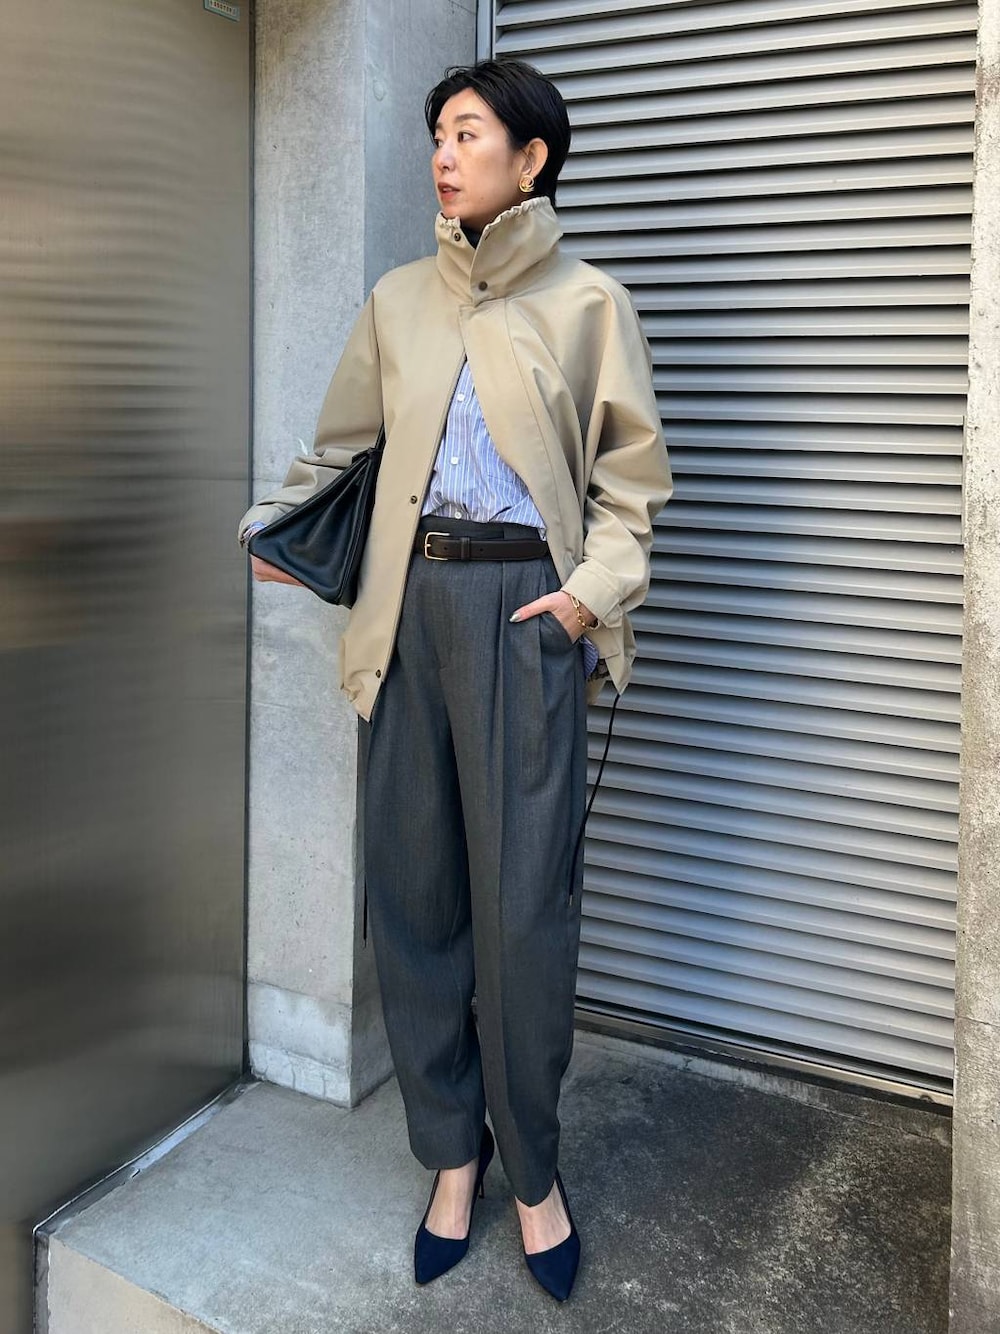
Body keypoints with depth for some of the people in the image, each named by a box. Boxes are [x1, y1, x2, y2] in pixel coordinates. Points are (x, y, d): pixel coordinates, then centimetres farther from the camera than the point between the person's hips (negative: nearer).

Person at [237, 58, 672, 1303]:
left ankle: (531, 1167, 16)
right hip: (409, 603, 4)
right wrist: (269, 524, 15)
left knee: (522, 895, -4)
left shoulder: (588, 303, 6)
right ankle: (450, 1149, 21)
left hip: (521, 604, -3)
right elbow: (340, 441, 23)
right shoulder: (397, 300, 16)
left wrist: (596, 590, -7)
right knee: (412, 882, 4)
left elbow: (631, 471, 5)